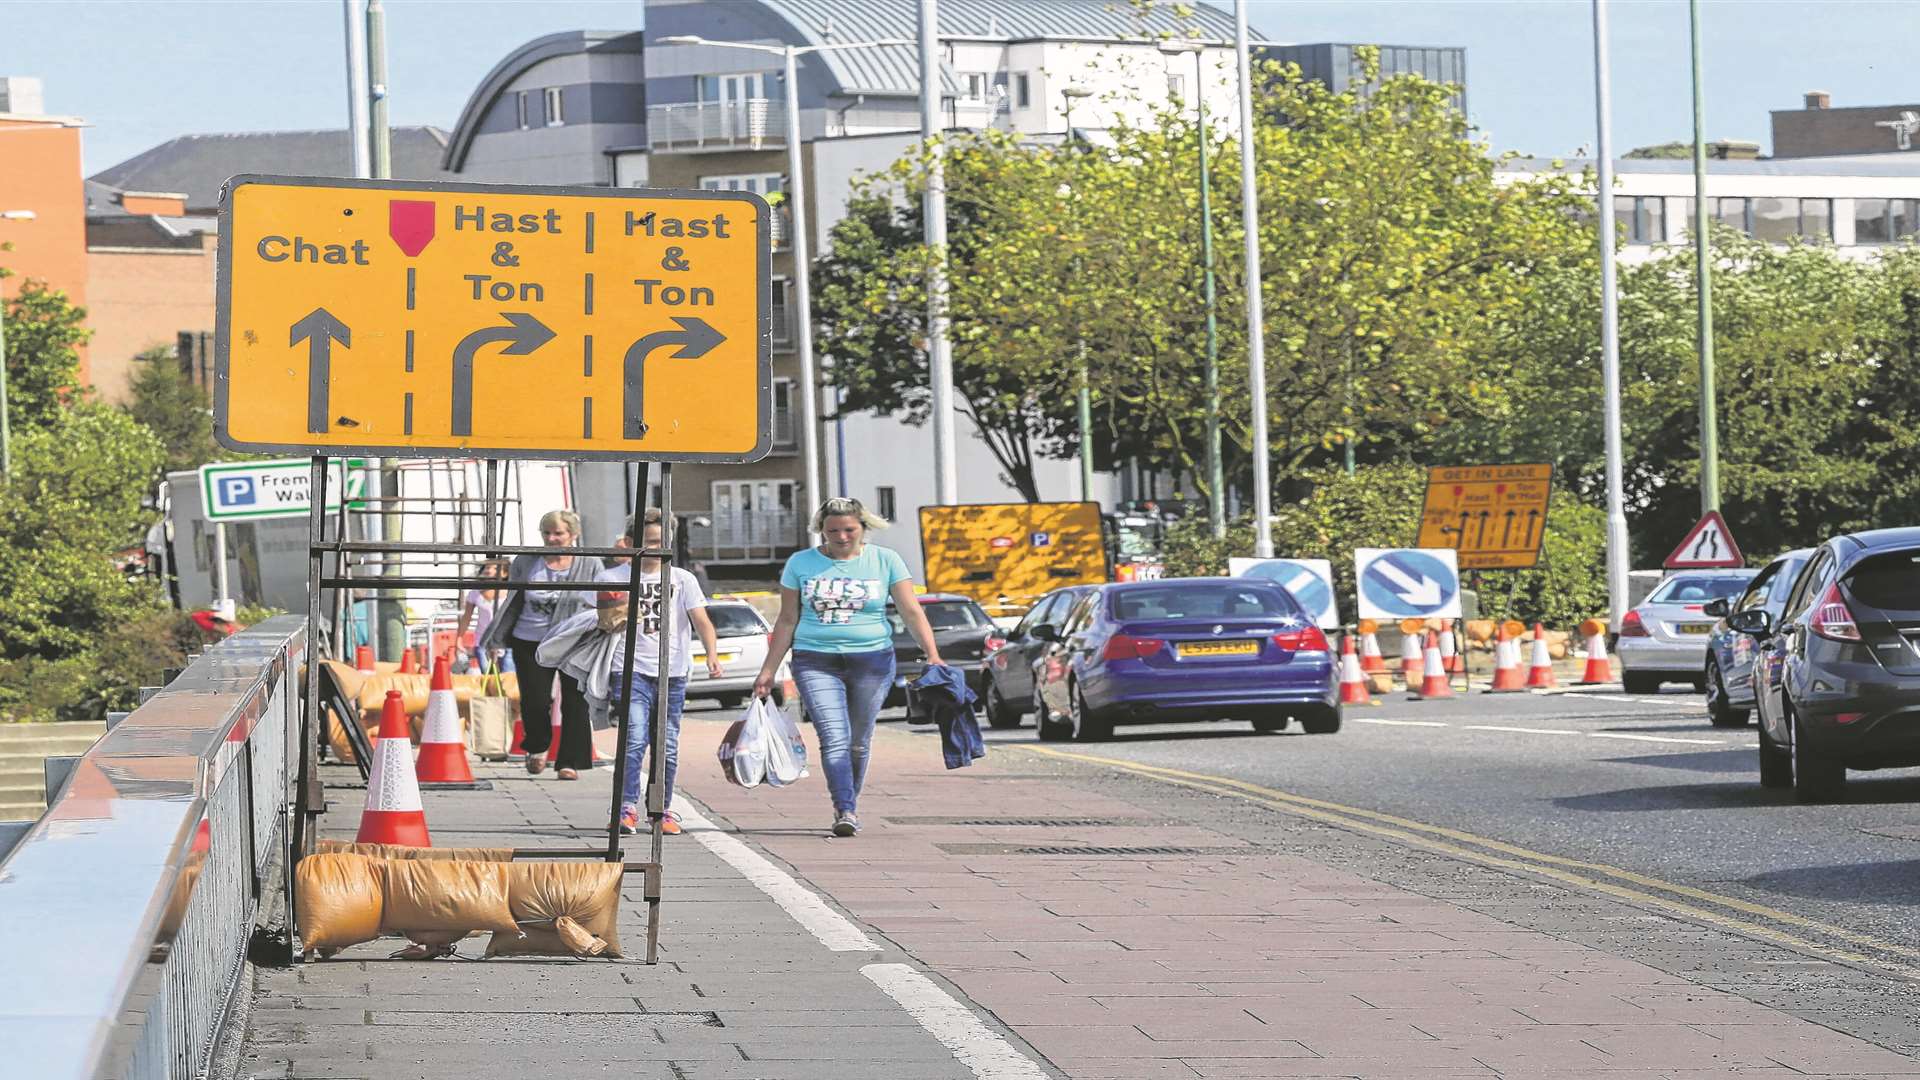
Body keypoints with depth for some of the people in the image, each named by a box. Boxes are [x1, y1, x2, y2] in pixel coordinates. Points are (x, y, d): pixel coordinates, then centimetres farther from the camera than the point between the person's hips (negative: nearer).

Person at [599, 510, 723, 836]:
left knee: (667, 747, 6)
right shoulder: (613, 578, 7)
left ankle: (663, 811, 18)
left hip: (673, 673, 2)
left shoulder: (682, 579, 10)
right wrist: (616, 624, -17)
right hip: (631, 670, -2)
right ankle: (627, 809, -20)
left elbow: (701, 620, 1)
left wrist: (712, 654, -16)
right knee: (634, 740, -17)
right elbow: (605, 623, 8)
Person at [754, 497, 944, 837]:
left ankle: (850, 805, 22)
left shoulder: (885, 561, 3)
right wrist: (769, 670, 7)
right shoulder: (801, 563, 5)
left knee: (858, 742, 5)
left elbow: (911, 611, -1)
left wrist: (932, 654, -13)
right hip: (816, 662, 0)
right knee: (834, 739, -15)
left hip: (872, 660, 1)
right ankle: (845, 811, -23)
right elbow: (787, 620, 10)